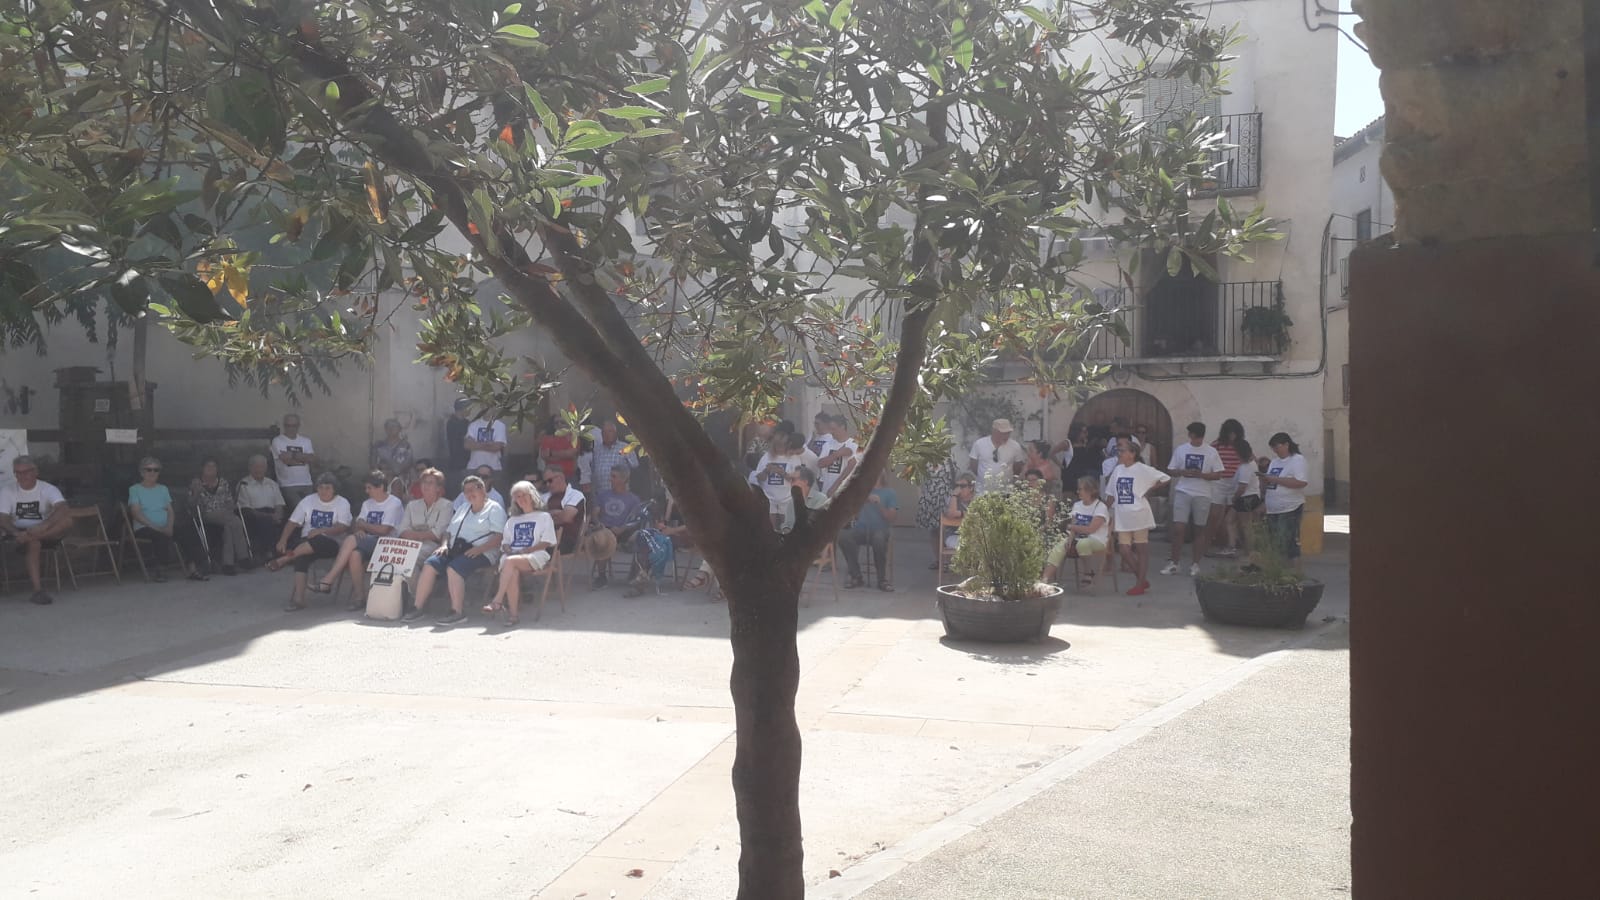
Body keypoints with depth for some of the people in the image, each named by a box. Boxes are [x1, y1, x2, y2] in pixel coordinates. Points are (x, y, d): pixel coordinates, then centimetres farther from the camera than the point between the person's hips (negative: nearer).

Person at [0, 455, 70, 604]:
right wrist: (17, 533, -31)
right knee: (33, 543, -36)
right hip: (19, 533, 0)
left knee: (67, 520, -30)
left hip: (47, 534, 0)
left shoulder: (47, 489, -4)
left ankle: (28, 538, -33)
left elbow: (61, 508, -24)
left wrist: (43, 526, -42)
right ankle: (38, 591, -37)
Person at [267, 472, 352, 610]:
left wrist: (321, 531, -29)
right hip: (306, 543, 3)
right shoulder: (308, 500, 10)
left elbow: (342, 527, -13)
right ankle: (299, 597, -34)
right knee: (302, 556, -33)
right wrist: (283, 540, -15)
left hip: (329, 544, -2)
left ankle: (285, 559, -28)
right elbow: (293, 522, 3)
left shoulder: (342, 503, 0)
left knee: (319, 541, -38)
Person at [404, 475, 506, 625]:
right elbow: (449, 531, 25)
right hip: (456, 550, 7)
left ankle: (457, 612, -29)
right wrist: (444, 544, 3)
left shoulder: (494, 509, 3)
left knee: (454, 567, -33)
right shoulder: (462, 509, 27)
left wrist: (478, 549, -21)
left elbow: (498, 537, -9)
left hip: (481, 553, -7)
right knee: (430, 564, -17)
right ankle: (418, 608, -15)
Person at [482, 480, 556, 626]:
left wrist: (524, 551, -10)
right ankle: (512, 614, -39)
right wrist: (508, 550, -3)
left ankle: (497, 601, -39)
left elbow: (546, 543, 2)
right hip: (513, 555, 4)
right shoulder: (512, 520, 31)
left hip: (535, 556, -4)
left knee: (511, 562, -36)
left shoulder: (543, 517, 14)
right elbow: (505, 542, 22)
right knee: (513, 572, -34)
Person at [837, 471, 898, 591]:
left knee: (878, 539, -40)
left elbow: (891, 518, -1)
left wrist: (879, 504, -13)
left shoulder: (889, 492, 8)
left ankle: (882, 579, -20)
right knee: (842, 536, -30)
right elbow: (855, 515, 11)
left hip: (880, 531, -3)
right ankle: (857, 577, -15)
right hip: (861, 530, 3)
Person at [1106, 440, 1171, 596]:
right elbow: (1111, 494, 14)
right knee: (1124, 549, 3)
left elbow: (1165, 478, -10)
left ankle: (1140, 584, 11)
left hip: (1138, 515, -6)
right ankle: (1143, 580, 19)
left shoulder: (1142, 469, -9)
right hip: (1122, 517, 6)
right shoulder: (1117, 470, 8)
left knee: (1141, 549, 4)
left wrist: (1150, 489, -8)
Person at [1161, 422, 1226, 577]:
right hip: (1183, 492, 0)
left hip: (1202, 495, 0)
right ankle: (1173, 563, 1)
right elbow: (1170, 471, 9)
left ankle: (1195, 564, 16)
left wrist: (1201, 475, -16)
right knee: (1178, 528, -7)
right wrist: (1183, 473, -12)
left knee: (1200, 530, 6)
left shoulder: (1211, 452, 0)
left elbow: (1218, 475, 0)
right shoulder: (1180, 450, 5)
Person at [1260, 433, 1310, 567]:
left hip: (1290, 509, -8)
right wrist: (1265, 480, -3)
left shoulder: (1297, 460, -7)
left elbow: (1301, 482, -20)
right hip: (1272, 510, 8)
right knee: (1274, 544, 9)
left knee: (1289, 543, -9)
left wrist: (1276, 479, -19)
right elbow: (1268, 484, 21)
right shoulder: (1274, 462, 17)